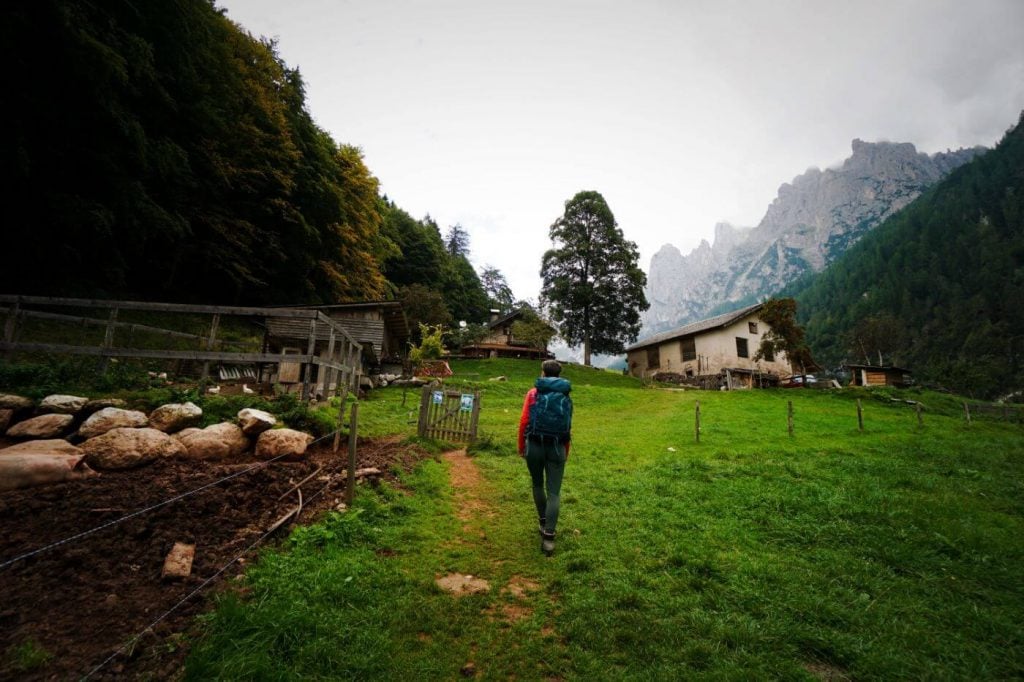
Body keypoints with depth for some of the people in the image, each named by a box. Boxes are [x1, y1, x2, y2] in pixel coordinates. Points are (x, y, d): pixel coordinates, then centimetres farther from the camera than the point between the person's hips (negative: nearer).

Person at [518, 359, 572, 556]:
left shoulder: (534, 393, 0)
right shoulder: (566, 396, 6)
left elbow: (523, 422, -7)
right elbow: (568, 428, 6)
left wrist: (521, 446, 4)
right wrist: (566, 453, 17)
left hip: (535, 445, -1)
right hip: (557, 447, 1)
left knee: (538, 485, 22)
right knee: (554, 492, 6)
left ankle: (543, 520, 37)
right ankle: (548, 537, 3)